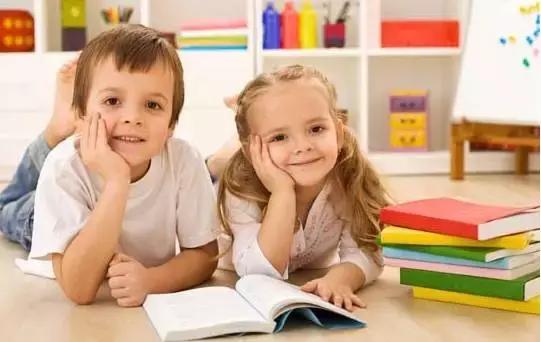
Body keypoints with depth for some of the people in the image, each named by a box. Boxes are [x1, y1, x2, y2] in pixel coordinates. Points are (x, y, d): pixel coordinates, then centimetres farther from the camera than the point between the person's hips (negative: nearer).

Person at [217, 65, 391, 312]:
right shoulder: (243, 190, -28)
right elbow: (258, 276, -37)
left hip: (319, 294, 2)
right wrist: (282, 191, -43)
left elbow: (365, 253, -22)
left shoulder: (352, 178, -23)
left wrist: (338, 279, -45)